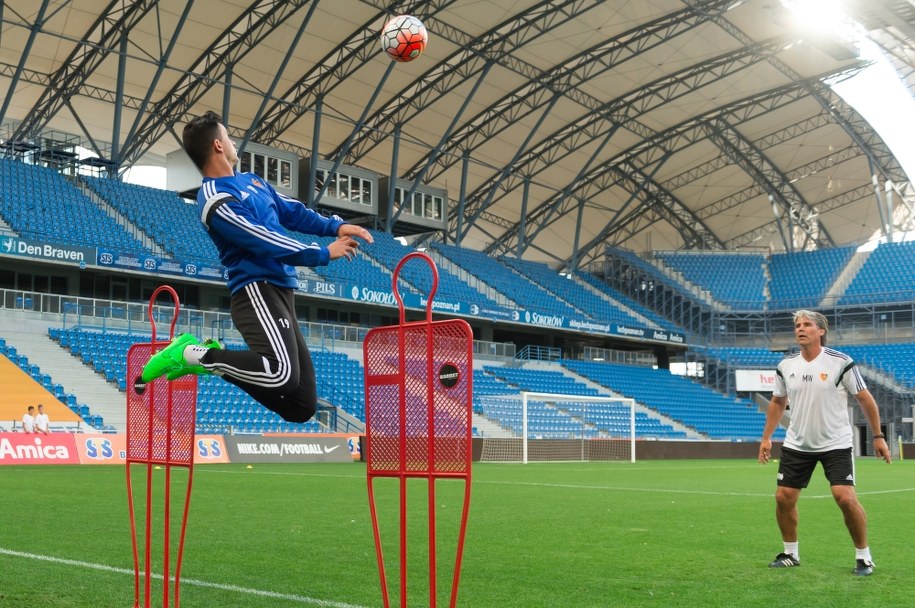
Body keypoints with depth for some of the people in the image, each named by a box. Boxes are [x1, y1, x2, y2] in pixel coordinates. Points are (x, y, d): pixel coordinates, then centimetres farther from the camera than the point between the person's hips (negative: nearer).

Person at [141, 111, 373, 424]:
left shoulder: (251, 180, 18)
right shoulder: (217, 201, -11)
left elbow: (292, 211, 22)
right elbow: (266, 242, -16)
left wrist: (336, 226, 6)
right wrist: (324, 254, -8)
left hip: (280, 293, 9)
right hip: (258, 290, -9)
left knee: (302, 407, 5)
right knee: (282, 373, -33)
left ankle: (214, 358, 15)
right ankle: (193, 354, -13)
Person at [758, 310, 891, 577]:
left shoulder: (840, 362, -12)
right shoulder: (786, 366, -1)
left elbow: (865, 399, -4)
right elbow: (777, 402, 14)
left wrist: (878, 436, -4)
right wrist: (766, 437, 11)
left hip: (836, 444, -4)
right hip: (796, 444, 4)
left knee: (846, 498, -16)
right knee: (784, 497, 1)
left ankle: (863, 557, 3)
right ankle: (791, 554, 21)